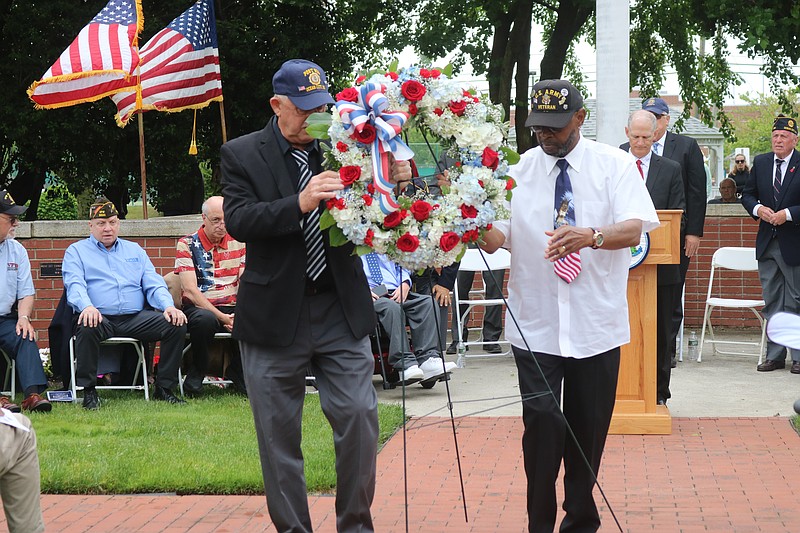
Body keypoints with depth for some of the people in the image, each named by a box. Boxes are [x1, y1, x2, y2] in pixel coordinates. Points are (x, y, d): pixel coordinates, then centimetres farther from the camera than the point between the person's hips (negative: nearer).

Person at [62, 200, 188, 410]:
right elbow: (75, 284, -5)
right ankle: (88, 391, -21)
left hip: (135, 318, 3)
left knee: (176, 326, -19)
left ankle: (164, 388, -8)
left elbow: (154, 284, 15)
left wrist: (168, 306, -7)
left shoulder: (134, 250, 25)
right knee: (87, 328, -38)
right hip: (100, 318, -3)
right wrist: (86, 306, -28)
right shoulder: (77, 251, 14)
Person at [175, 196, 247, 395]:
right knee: (204, 320, -40)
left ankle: (237, 371, 1)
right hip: (199, 307, -3)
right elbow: (190, 290, -9)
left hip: (232, 308, 4)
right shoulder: (187, 244, 0)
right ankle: (197, 372, -10)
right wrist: (221, 317, -17)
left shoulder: (238, 243, 12)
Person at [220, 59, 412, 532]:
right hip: (276, 314, -1)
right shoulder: (242, 155, -1)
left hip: (341, 310, 2)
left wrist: (395, 181, -13)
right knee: (279, 432, 7)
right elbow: (238, 221, -15)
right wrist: (300, 203, -28)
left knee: (359, 417, -3)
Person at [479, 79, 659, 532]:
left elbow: (634, 229, -14)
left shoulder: (615, 166, -1)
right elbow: (497, 238, -2)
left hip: (596, 324, 0)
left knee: (589, 428, 8)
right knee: (543, 423, -7)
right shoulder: (518, 170, 5)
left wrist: (590, 236, -34)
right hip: (536, 325, 0)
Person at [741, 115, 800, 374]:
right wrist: (758, 208, -7)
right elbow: (747, 194, 13)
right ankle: (775, 355, 14)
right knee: (772, 301, 9)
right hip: (767, 243, 5)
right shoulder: (760, 162, 8)